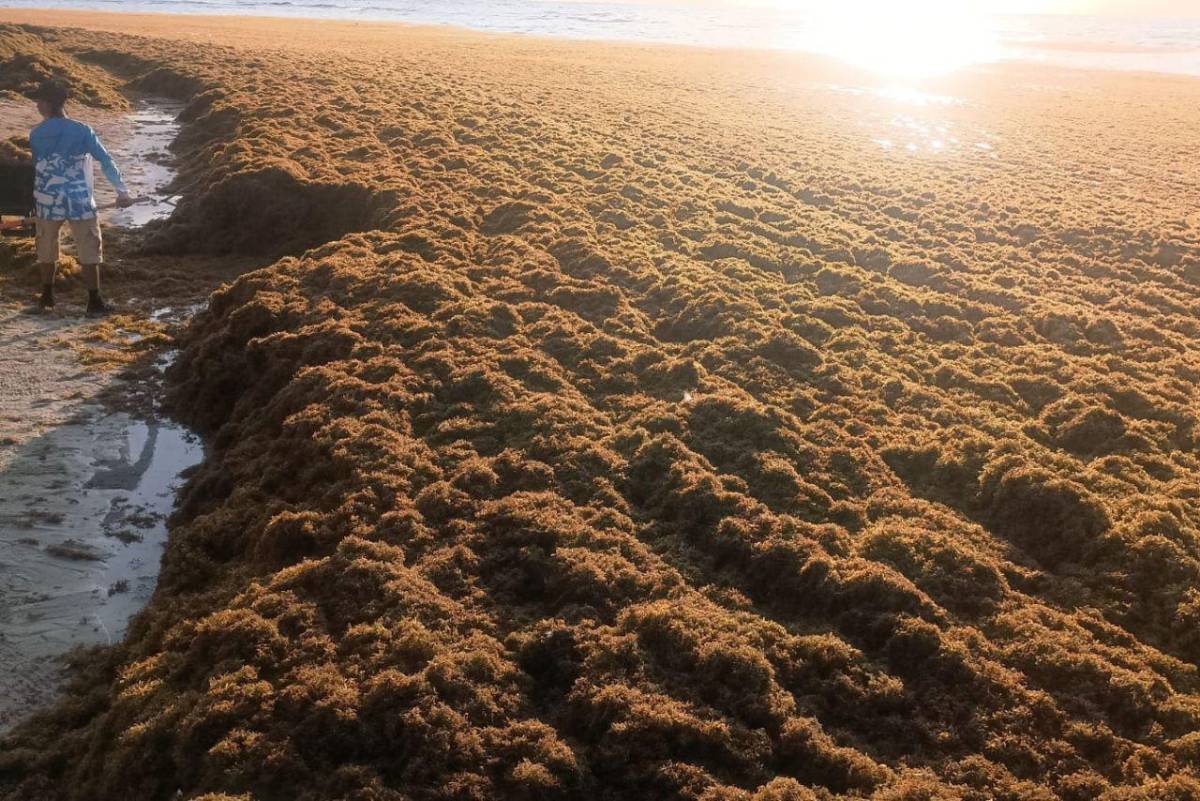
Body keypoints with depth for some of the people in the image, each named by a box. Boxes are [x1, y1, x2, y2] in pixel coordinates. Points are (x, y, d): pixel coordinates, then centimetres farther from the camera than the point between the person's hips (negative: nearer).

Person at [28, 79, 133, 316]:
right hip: (80, 202, -2)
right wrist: (122, 191, -8)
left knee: (47, 249, 20)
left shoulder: (35, 135, -1)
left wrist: (32, 198, 18)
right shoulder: (82, 131, -8)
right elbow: (106, 161, -11)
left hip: (48, 202, 2)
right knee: (89, 251, 5)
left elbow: (31, 168, 7)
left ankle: (47, 296, 30)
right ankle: (94, 302, 4)